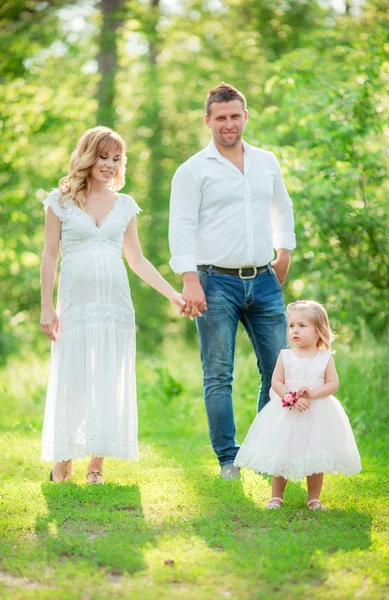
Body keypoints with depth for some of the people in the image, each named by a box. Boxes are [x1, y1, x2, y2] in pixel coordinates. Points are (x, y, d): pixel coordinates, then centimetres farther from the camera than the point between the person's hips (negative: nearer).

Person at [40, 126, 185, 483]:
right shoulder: (61, 202, 3)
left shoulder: (125, 206, 11)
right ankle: (63, 463, 9)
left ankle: (97, 465, 9)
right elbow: (50, 256, 3)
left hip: (115, 303, 3)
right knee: (71, 382, -2)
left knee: (110, 384, 2)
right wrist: (47, 307, -3)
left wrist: (173, 294, 7)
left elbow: (137, 260, 14)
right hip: (76, 302, -3)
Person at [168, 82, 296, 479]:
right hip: (217, 283, -4)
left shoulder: (266, 163, 12)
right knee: (218, 376, -1)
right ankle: (228, 458, 6)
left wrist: (284, 252, 20)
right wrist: (190, 281, -20)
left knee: (278, 369, 4)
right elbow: (181, 228, -10)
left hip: (263, 282, 4)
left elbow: (282, 208, 29)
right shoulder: (193, 171, -3)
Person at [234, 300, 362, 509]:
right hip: (287, 414, 0)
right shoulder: (285, 356, 0)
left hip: (318, 414, 0)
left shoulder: (325, 357, -1)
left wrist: (313, 393, -22)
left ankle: (314, 498, 18)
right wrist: (293, 399, -20)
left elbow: (333, 384, -6)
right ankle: (276, 496, 19)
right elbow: (276, 382, -5)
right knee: (280, 456, 6)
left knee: (316, 458, 5)